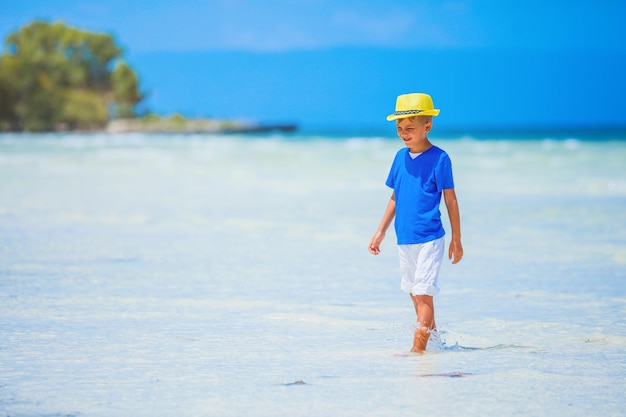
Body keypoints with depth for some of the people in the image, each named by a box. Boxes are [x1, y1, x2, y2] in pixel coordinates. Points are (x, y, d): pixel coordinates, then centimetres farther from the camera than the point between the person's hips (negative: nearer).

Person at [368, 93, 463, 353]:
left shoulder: (439, 159, -9)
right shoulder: (401, 157, 8)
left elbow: (450, 200, -5)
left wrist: (456, 240, -4)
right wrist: (380, 232, 15)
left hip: (429, 239, -7)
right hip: (404, 240, 7)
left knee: (423, 294, -10)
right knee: (415, 294, 15)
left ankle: (418, 349, -13)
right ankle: (433, 337, 30)